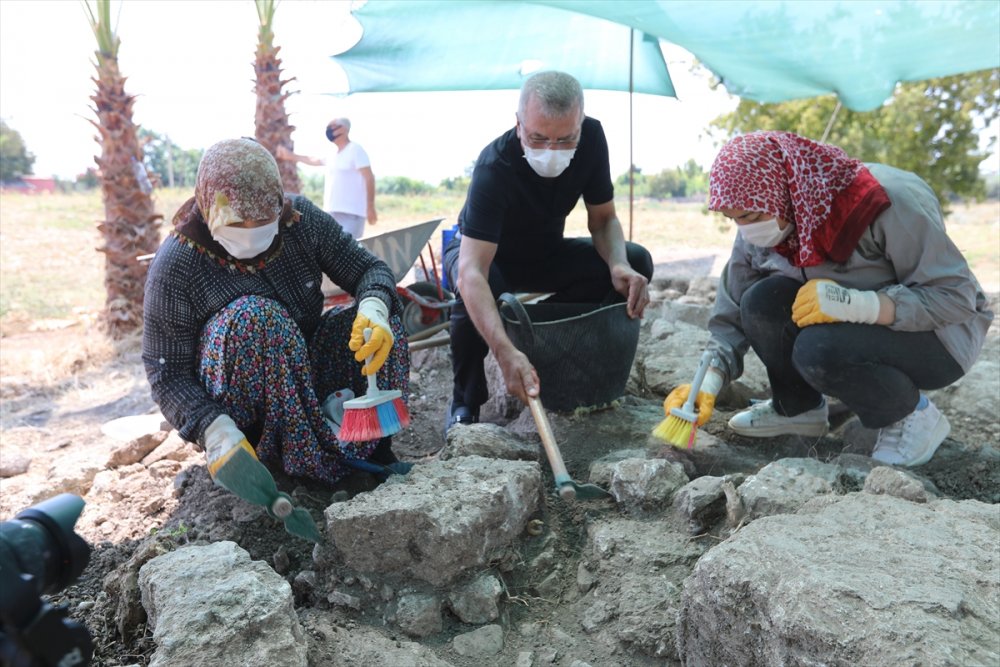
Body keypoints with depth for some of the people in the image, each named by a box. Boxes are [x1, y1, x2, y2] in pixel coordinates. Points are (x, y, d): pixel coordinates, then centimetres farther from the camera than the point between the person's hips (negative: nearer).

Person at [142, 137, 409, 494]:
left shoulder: (301, 218, -11)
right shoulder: (175, 264, -19)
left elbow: (369, 268, -8)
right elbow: (166, 374, -17)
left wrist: (374, 309, -32)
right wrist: (217, 434, -34)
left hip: (306, 372, 4)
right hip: (232, 407, -3)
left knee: (380, 323, -19)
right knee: (256, 316, -34)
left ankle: (371, 447, -15)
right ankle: (313, 463, -28)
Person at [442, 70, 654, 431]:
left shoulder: (592, 138, -21)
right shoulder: (494, 168, -36)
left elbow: (603, 219, -11)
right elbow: (472, 270, -47)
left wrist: (619, 266, -34)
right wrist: (506, 352, -61)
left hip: (546, 252, 5)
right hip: (483, 253, -4)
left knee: (636, 261, -17)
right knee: (477, 289, -40)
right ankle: (465, 401, -12)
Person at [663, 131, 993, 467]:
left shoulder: (888, 202, -29)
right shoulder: (757, 232, -12)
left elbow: (957, 295, -26)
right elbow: (733, 315, -8)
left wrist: (855, 304, -40)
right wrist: (708, 383, -21)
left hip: (938, 337, -5)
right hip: (851, 330, 6)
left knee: (820, 349, -34)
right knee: (762, 301, -21)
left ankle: (914, 416, -5)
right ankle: (797, 407, 2)